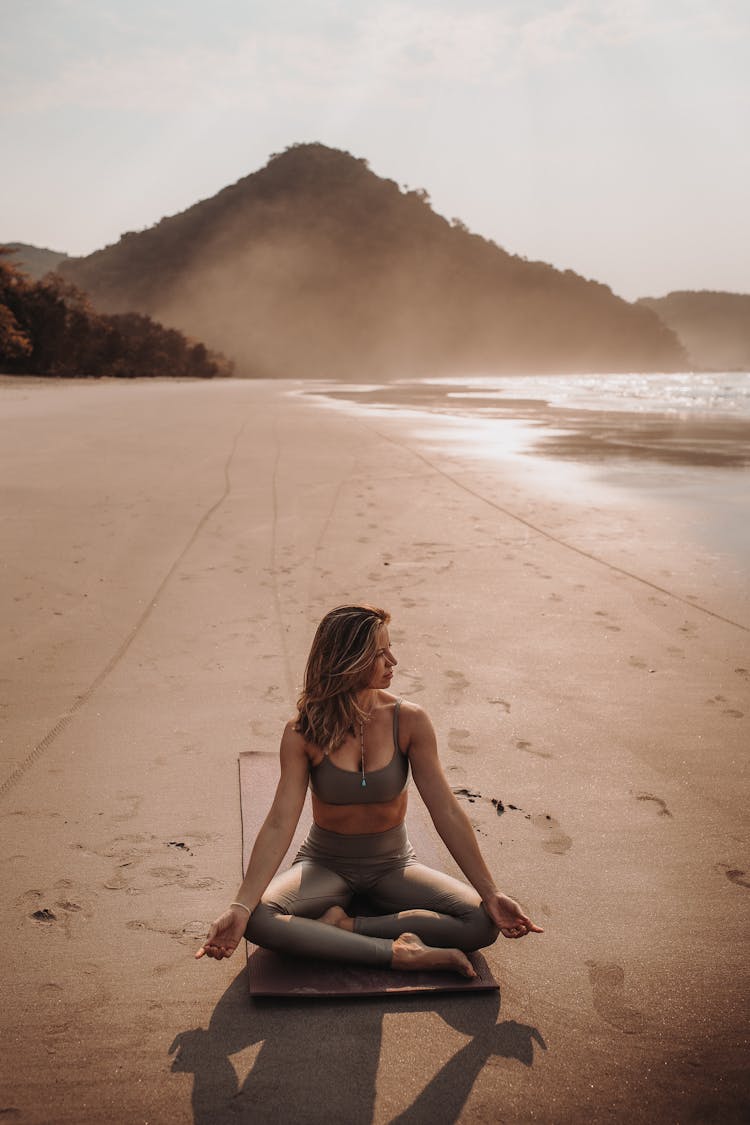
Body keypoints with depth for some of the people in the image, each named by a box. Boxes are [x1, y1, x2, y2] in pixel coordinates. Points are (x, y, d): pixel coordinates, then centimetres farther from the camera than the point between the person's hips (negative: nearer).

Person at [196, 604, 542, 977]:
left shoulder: (408, 720, -13)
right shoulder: (304, 732, -15)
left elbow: (447, 813, -13)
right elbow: (280, 823, -21)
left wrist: (491, 894, -18)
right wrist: (241, 906, -33)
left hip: (392, 864, 1)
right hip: (325, 864, -1)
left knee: (485, 923, -22)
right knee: (258, 920, -31)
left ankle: (343, 926, -18)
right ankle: (398, 953, -26)